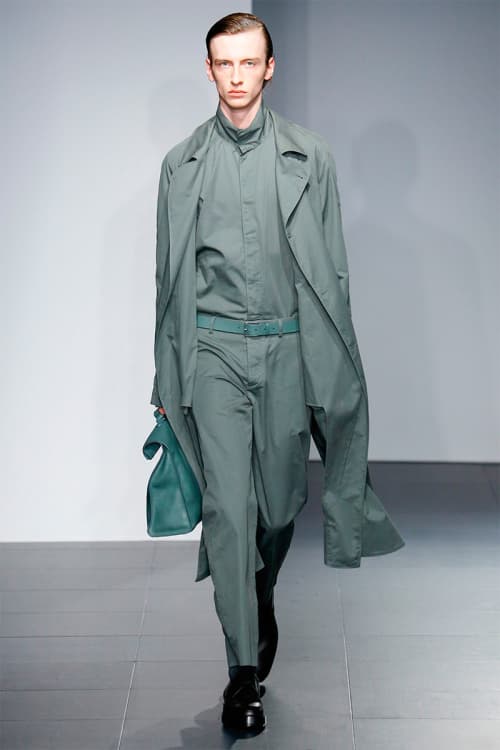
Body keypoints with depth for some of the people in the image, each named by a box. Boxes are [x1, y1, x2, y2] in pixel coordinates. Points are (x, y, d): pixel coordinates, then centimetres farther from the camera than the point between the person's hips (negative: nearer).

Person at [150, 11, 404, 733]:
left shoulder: (310, 157, 4)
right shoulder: (182, 164, 6)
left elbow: (331, 269, 5)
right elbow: (170, 276, 9)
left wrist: (332, 367, 2)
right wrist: (169, 378, 8)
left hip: (287, 347, 1)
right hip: (214, 349, 0)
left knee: (280, 500, 10)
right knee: (228, 505, -7)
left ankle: (261, 597, 41)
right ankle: (245, 670, -2)